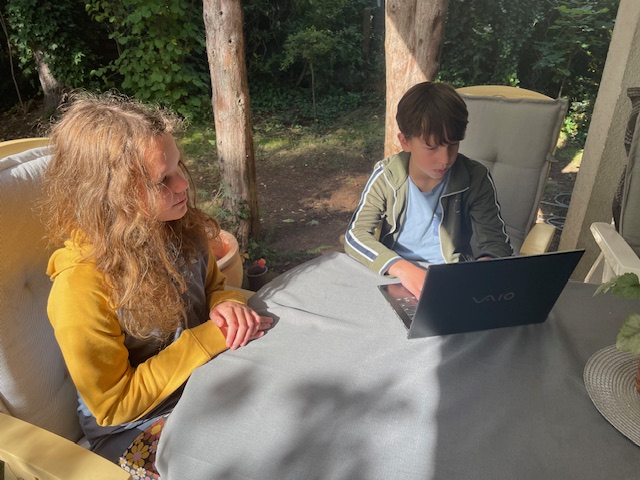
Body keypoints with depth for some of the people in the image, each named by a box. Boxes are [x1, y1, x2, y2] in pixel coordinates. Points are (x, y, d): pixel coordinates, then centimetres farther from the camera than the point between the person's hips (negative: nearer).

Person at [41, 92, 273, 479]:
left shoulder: (177, 226, -10)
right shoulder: (80, 286, -26)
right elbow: (113, 404, -18)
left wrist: (225, 304, -16)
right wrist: (210, 337, -24)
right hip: (136, 429, -5)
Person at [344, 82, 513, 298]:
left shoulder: (475, 179, -8)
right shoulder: (387, 176, -8)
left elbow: (496, 243, -6)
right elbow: (355, 235, -13)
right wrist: (400, 267, -31)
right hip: (393, 278, 1)